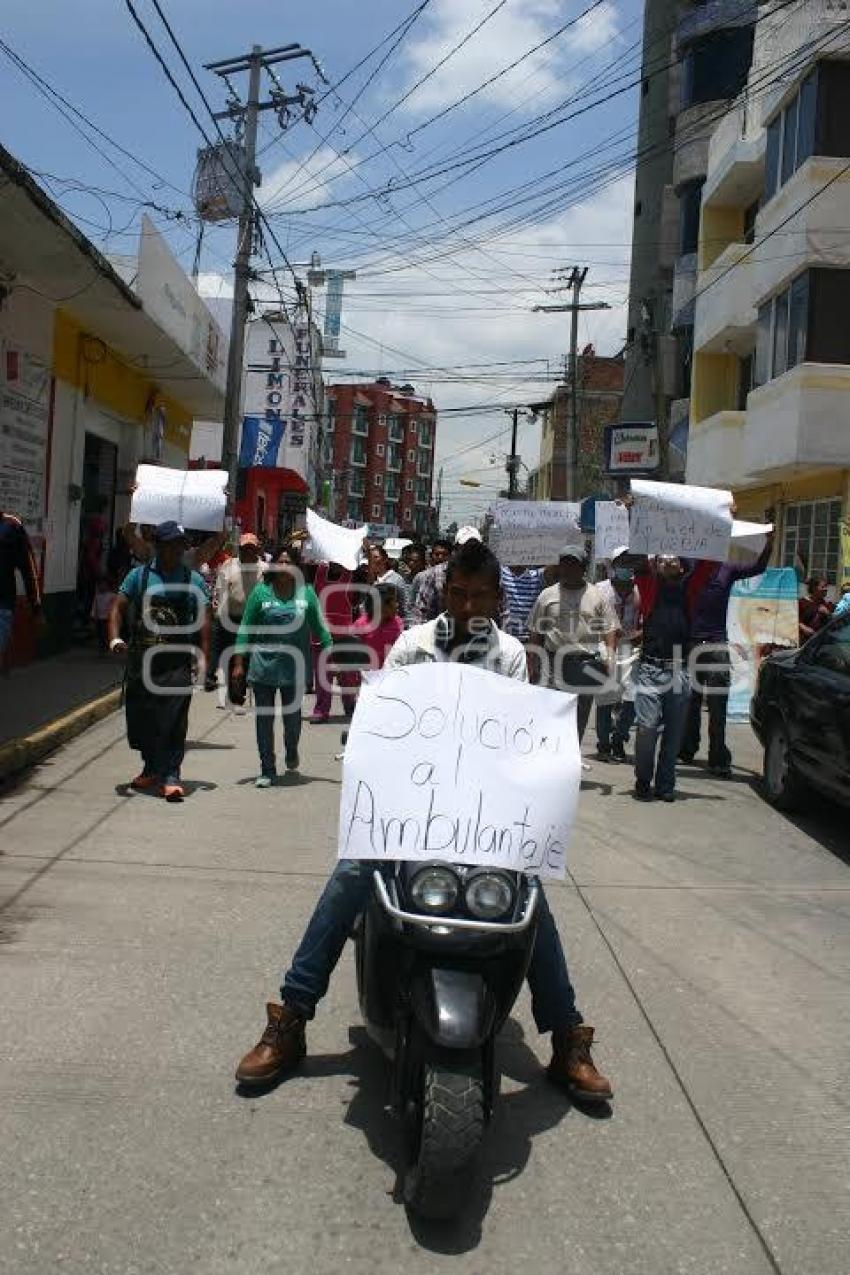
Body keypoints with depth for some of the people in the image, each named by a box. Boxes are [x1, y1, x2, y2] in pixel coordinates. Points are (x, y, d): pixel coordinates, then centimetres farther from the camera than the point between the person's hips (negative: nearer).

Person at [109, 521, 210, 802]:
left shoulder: (193, 580, 6)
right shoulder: (139, 576, 7)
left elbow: (203, 620, 4)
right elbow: (118, 607, 3)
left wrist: (204, 655, -5)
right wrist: (115, 639, -14)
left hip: (177, 661, -2)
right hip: (141, 659, 2)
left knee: (173, 721, -8)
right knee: (139, 717, 10)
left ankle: (170, 777, -5)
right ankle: (151, 769, 27)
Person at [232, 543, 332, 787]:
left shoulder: (307, 592, -1)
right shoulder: (261, 592, -2)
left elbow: (319, 627, 6)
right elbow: (246, 629, 1)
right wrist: (239, 664, -2)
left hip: (294, 668, 0)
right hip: (263, 667, 0)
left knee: (292, 717, 10)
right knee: (264, 719, 5)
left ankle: (292, 753, 42)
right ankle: (267, 770, 17)